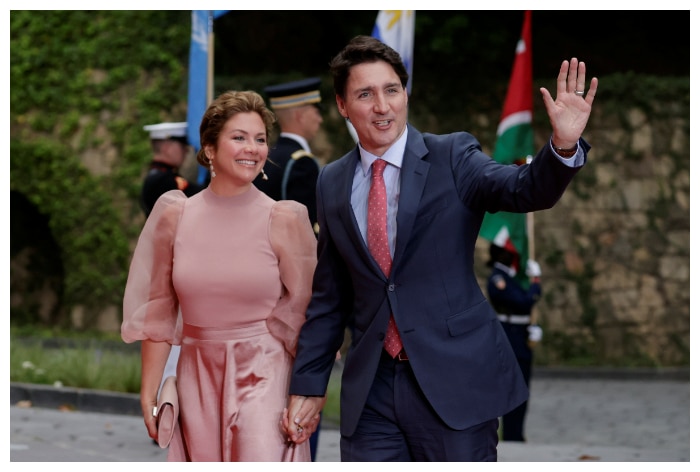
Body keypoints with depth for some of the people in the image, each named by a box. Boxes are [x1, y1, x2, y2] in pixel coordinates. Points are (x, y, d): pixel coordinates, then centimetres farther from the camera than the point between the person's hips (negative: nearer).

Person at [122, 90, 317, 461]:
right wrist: (148, 393, 6)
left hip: (263, 375, -3)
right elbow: (158, 310, 7)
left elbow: (304, 312, -2)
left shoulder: (283, 220, -5)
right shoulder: (175, 217, 2)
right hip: (197, 377, 3)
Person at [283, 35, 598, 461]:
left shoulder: (452, 157, -2)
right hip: (371, 390, 3)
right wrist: (308, 385, 11)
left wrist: (563, 145, -39)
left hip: (455, 380, -3)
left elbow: (526, 189, -19)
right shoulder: (333, 183, 9)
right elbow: (329, 298, 13)